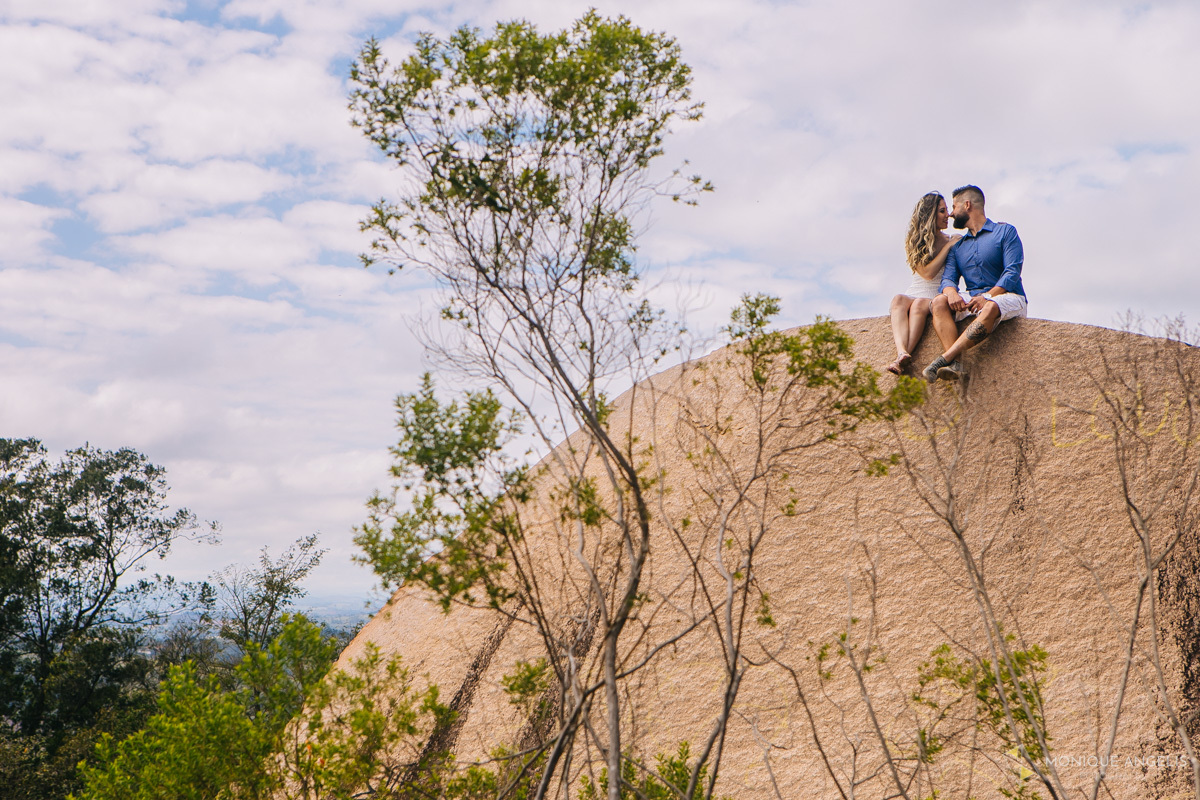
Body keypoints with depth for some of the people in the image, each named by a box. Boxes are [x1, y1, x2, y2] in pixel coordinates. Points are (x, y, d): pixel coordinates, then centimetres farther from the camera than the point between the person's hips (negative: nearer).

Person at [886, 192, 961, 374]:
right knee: (898, 300, -34)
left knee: (919, 304, -35)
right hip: (912, 295, 1)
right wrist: (948, 247, -4)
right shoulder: (913, 242, 9)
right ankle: (902, 352, -58)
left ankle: (901, 359, -53)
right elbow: (927, 273, -5)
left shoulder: (954, 240, 12)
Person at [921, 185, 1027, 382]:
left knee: (991, 308, -40)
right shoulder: (958, 247, 22)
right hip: (973, 302, 5)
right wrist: (951, 292, -20)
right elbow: (948, 278, 6)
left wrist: (988, 297, -23)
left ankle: (944, 358, -48)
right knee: (939, 302, -25)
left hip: (1008, 298, -5)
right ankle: (956, 364, -44)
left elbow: (1012, 272, -8)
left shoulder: (1005, 232, 5)